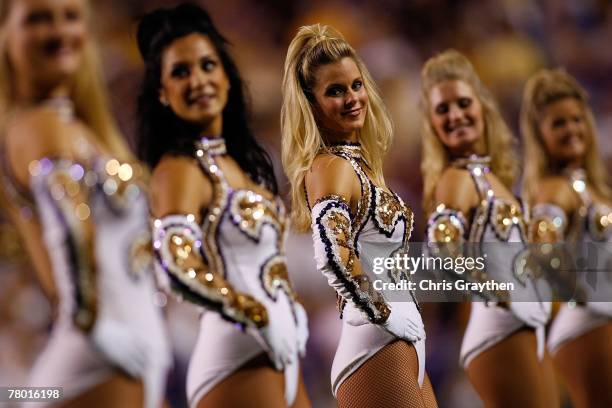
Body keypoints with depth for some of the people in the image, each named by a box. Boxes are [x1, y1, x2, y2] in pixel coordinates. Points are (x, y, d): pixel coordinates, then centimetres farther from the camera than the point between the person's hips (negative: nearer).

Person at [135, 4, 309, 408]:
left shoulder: (240, 159, 13)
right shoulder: (180, 169, -12)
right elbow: (178, 266, -28)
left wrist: (295, 310, 9)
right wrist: (260, 316, -24)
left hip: (282, 355, 9)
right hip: (238, 357, -9)